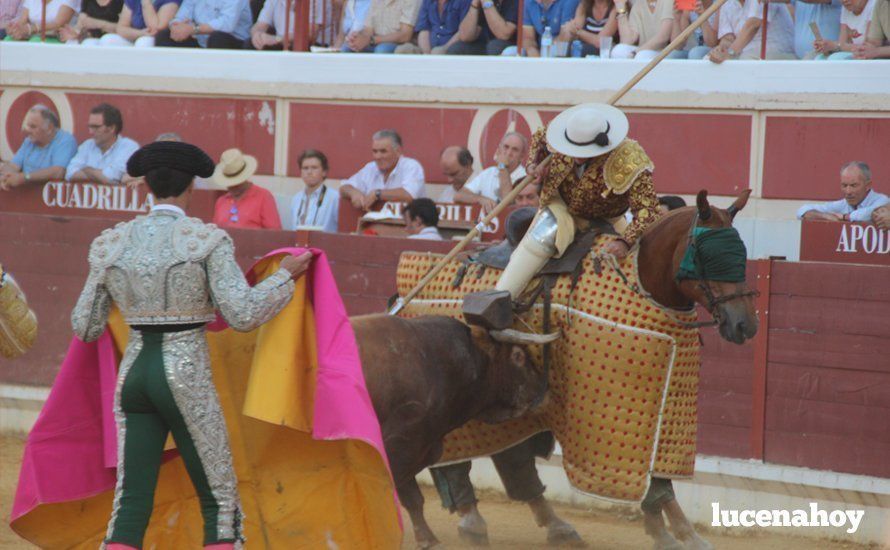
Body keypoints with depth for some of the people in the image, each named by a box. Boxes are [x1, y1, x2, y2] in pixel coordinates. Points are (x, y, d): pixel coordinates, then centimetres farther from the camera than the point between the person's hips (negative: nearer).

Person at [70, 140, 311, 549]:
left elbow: (86, 328, 10)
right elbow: (243, 314, -15)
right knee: (222, 507, 7)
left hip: (133, 375, 4)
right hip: (188, 380, -4)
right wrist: (285, 276, 1)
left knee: (130, 509, 5)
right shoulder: (206, 240, -7)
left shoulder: (112, 244, 5)